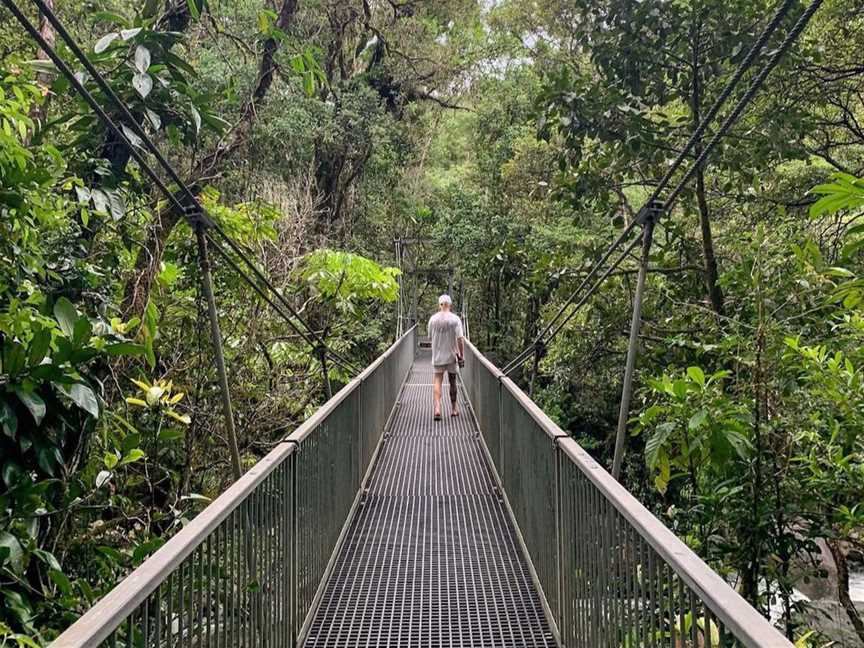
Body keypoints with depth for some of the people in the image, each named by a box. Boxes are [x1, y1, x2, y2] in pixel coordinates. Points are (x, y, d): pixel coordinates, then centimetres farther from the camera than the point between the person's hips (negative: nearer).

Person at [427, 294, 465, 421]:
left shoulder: (433, 319, -2)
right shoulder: (455, 319, -9)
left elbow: (430, 337, 7)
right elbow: (460, 339, -13)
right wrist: (462, 355, -8)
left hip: (437, 356, 1)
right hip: (452, 355, -1)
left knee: (437, 381, 1)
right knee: (452, 382, 12)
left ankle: (437, 408, -18)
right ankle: (453, 409, 24)